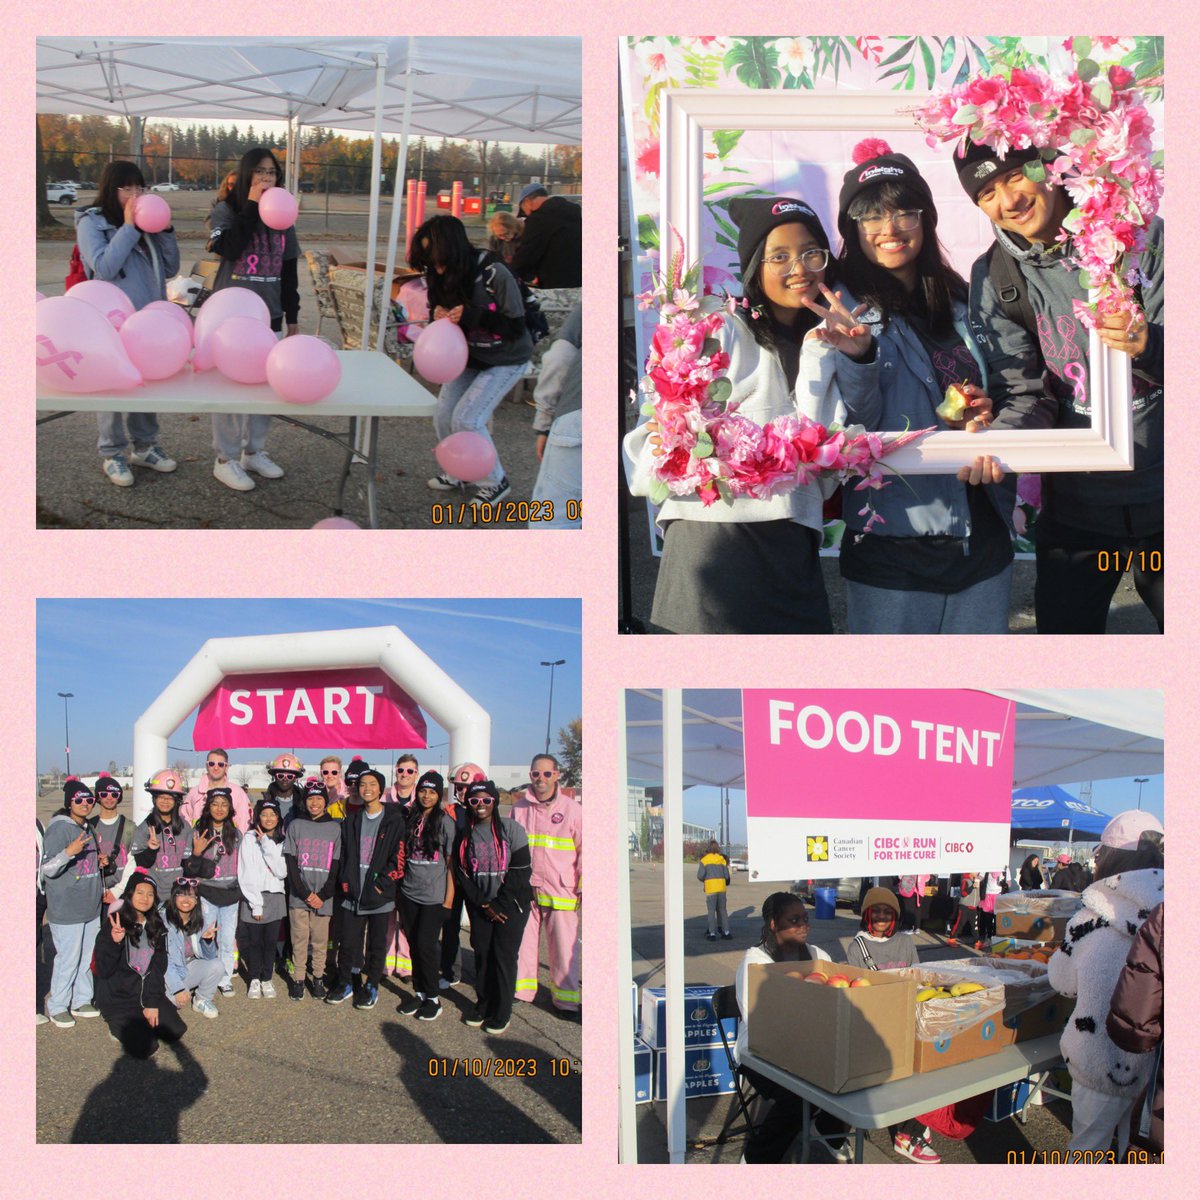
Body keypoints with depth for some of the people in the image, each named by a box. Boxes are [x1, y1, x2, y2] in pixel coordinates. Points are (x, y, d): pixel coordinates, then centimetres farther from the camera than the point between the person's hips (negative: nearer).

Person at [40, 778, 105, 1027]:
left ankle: (81, 1001, 26)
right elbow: (47, 869, -18)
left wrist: (100, 862, 9)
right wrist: (68, 852, -32)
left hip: (91, 907, 8)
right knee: (68, 959, -3)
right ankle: (57, 1007, 12)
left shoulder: (88, 828, 12)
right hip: (66, 910, -8)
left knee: (87, 957, 14)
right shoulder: (59, 829, -13)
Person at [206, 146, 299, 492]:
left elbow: (289, 270, 13)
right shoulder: (226, 210, -3)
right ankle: (226, 459, 8)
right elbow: (228, 248, -22)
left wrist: (292, 317, 12)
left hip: (268, 315, 4)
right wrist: (252, 206, -19)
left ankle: (254, 451, 23)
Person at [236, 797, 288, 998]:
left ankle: (267, 979, 18)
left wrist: (268, 845, -13)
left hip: (275, 897, 2)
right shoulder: (250, 838, -4)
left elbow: (281, 872, -7)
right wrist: (256, 904, -10)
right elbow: (246, 874, -6)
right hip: (253, 897, -2)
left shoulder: (282, 841, 6)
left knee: (271, 941, 4)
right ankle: (254, 979, 18)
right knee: (254, 940, 2)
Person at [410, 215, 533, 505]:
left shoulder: (494, 274, -28)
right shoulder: (444, 277, -9)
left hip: (504, 360, -6)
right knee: (443, 417, 2)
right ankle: (456, 475, 27)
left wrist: (471, 315, -35)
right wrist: (439, 315, -17)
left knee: (466, 418, -15)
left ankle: (495, 482, 6)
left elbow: (516, 327, -26)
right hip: (468, 357, 6)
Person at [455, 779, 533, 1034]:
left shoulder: (511, 829, -7)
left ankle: (502, 1012, 9)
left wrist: (499, 904, -11)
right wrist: (484, 904, -7)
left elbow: (521, 870, -9)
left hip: (510, 904, -3)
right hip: (479, 905, 3)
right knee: (482, 953, 5)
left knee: (504, 956, -3)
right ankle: (483, 1005, 20)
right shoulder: (465, 834, 4)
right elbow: (462, 873, 2)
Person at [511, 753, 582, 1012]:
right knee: (523, 940, 8)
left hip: (561, 890, -3)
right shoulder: (519, 807, 8)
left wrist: (583, 888, -1)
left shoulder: (571, 808, 0)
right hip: (524, 888, 3)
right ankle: (521, 990, 22)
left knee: (563, 945, 0)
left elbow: (584, 850, 3)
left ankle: (566, 998, 11)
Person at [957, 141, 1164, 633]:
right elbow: (1025, 396, -7)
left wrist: (1151, 348, -30)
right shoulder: (993, 278, 0)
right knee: (1063, 627, 5)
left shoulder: (1142, 236, -5)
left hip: (1162, 496, -1)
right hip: (1074, 505, 1)